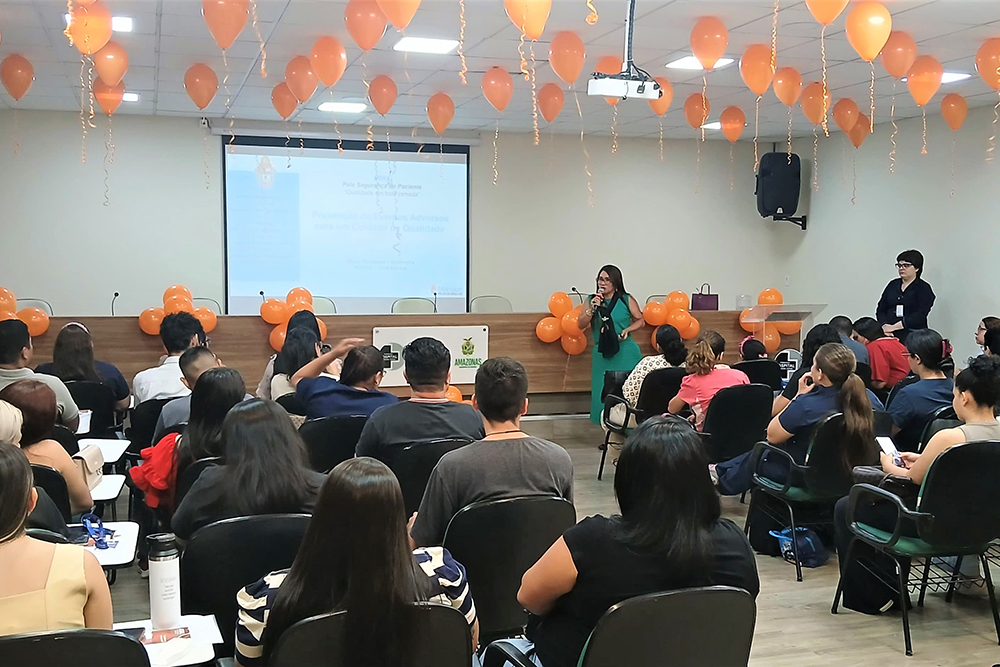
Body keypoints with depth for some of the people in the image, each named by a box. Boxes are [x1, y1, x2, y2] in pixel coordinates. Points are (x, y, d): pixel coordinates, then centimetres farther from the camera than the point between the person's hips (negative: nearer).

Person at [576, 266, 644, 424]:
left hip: (625, 353, -2)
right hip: (602, 354, 2)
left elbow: (640, 321, 8)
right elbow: (580, 325, 4)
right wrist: (592, 309, -10)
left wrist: (627, 330, -9)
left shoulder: (627, 300, 1)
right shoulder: (592, 300, 9)